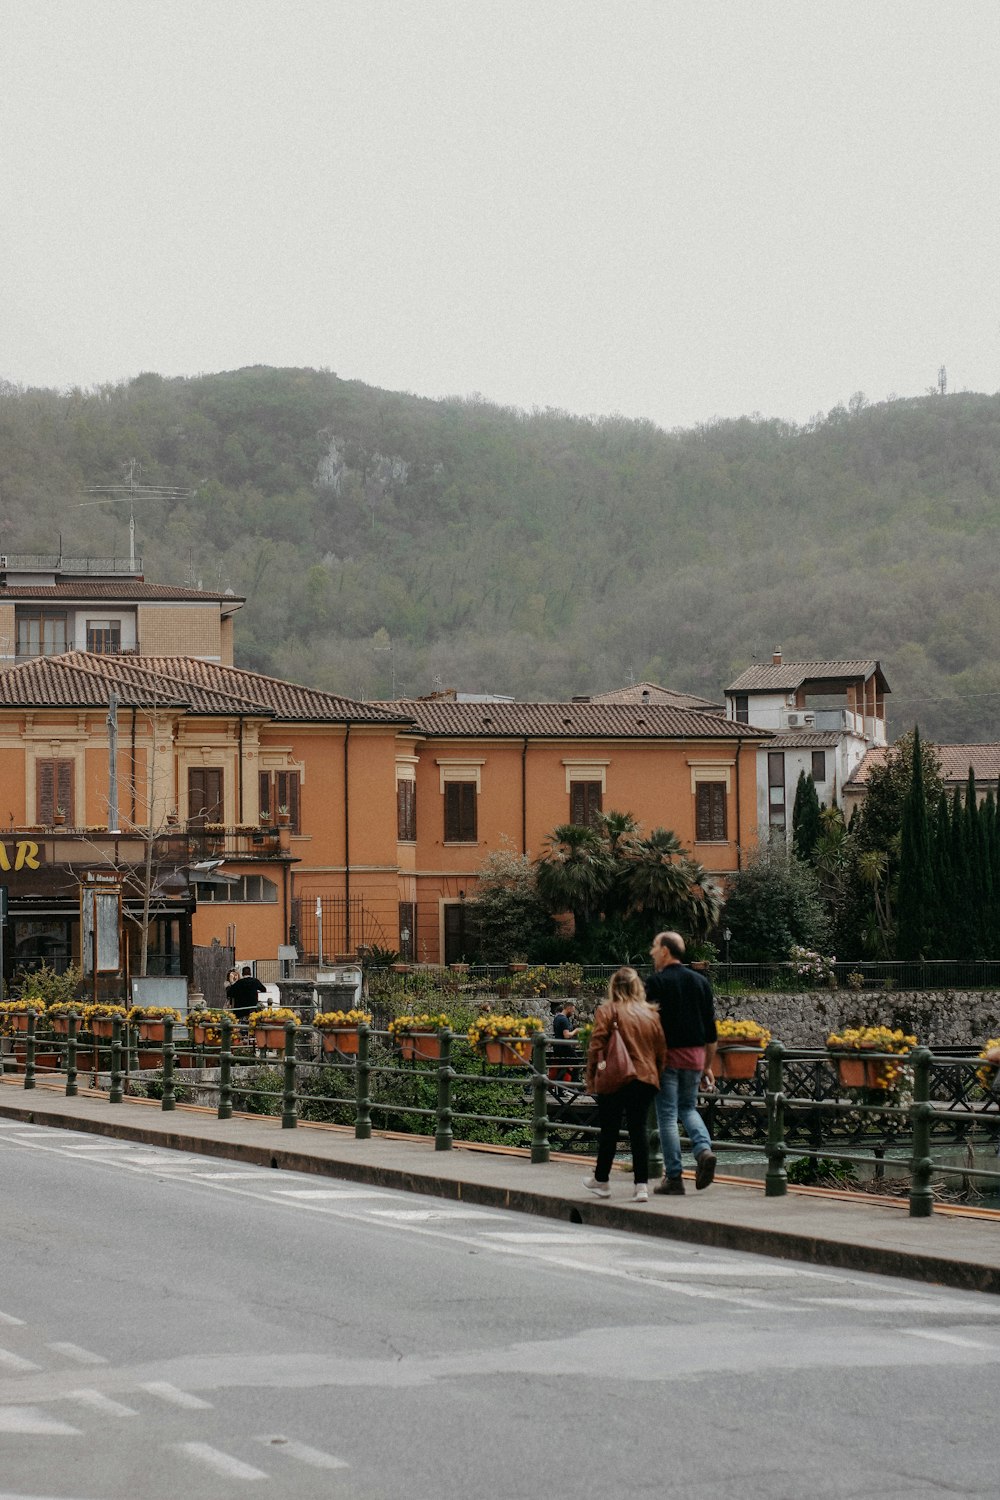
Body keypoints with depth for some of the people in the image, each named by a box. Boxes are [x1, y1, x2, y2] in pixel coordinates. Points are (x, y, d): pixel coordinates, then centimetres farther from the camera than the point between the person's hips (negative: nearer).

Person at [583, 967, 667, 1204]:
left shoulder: (608, 1010, -5)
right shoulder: (650, 1013, 8)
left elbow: (596, 1045, -9)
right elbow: (661, 1051, 11)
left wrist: (591, 1077, -2)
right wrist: (657, 1075, 21)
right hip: (646, 1078, 3)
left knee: (609, 1130, 9)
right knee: (639, 1128, 4)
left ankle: (601, 1180, 23)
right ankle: (641, 1185, -5)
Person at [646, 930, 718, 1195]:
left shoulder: (656, 983, -8)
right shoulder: (700, 982, 10)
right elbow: (711, 1029, 11)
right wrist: (708, 1067, 17)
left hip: (666, 1054, -5)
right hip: (695, 1055, 5)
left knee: (667, 1115, 1)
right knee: (688, 1108, 20)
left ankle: (673, 1177, 0)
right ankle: (704, 1149, -6)